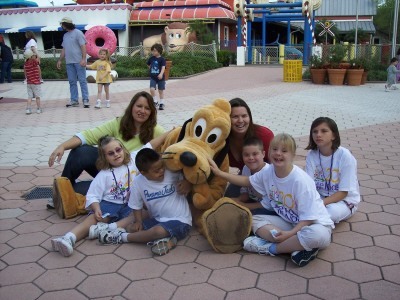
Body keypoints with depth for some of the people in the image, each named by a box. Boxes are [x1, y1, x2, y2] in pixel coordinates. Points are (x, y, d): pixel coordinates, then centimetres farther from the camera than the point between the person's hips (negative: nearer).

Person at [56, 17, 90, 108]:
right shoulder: (65, 35, 18)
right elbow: (64, 49, 21)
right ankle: (74, 100, 12)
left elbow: (83, 46, -10)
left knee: (82, 81, -5)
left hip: (79, 62, -7)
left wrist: (83, 59, -19)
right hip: (69, 62, 7)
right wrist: (60, 60, 17)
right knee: (72, 82, 7)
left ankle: (85, 100, -4)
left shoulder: (77, 33, -4)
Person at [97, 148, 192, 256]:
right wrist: (138, 221, -6)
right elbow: (137, 205, 6)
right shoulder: (138, 182, -6)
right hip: (157, 220, 5)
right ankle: (165, 240, -22)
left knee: (158, 231, -31)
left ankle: (122, 237, -8)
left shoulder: (172, 172, -14)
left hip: (180, 222, -5)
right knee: (131, 228, -9)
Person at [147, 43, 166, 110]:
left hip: (160, 77, -3)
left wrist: (161, 74, -40)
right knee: (152, 89, -14)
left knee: (161, 90, 8)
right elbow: (148, 65, 24)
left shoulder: (162, 59, -10)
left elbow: (163, 67, -24)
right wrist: (151, 70, 13)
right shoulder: (151, 58, 4)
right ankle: (155, 102, 2)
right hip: (153, 77, 3)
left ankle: (161, 103, 21)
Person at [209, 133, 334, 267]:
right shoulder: (268, 172, -7)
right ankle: (297, 245, -22)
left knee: (318, 235, -40)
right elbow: (247, 181, 11)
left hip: (314, 223, -6)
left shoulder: (300, 180, -26)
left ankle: (271, 248, -20)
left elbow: (308, 218, -23)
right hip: (288, 221, 6)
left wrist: (290, 233, -34)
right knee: (254, 220, -7)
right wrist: (219, 173, 5)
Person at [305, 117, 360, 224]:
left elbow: (343, 192, -19)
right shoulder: (312, 155, -8)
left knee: (332, 211, -35)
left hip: (344, 200, -3)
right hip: (320, 197, 3)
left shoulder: (345, 156, -20)